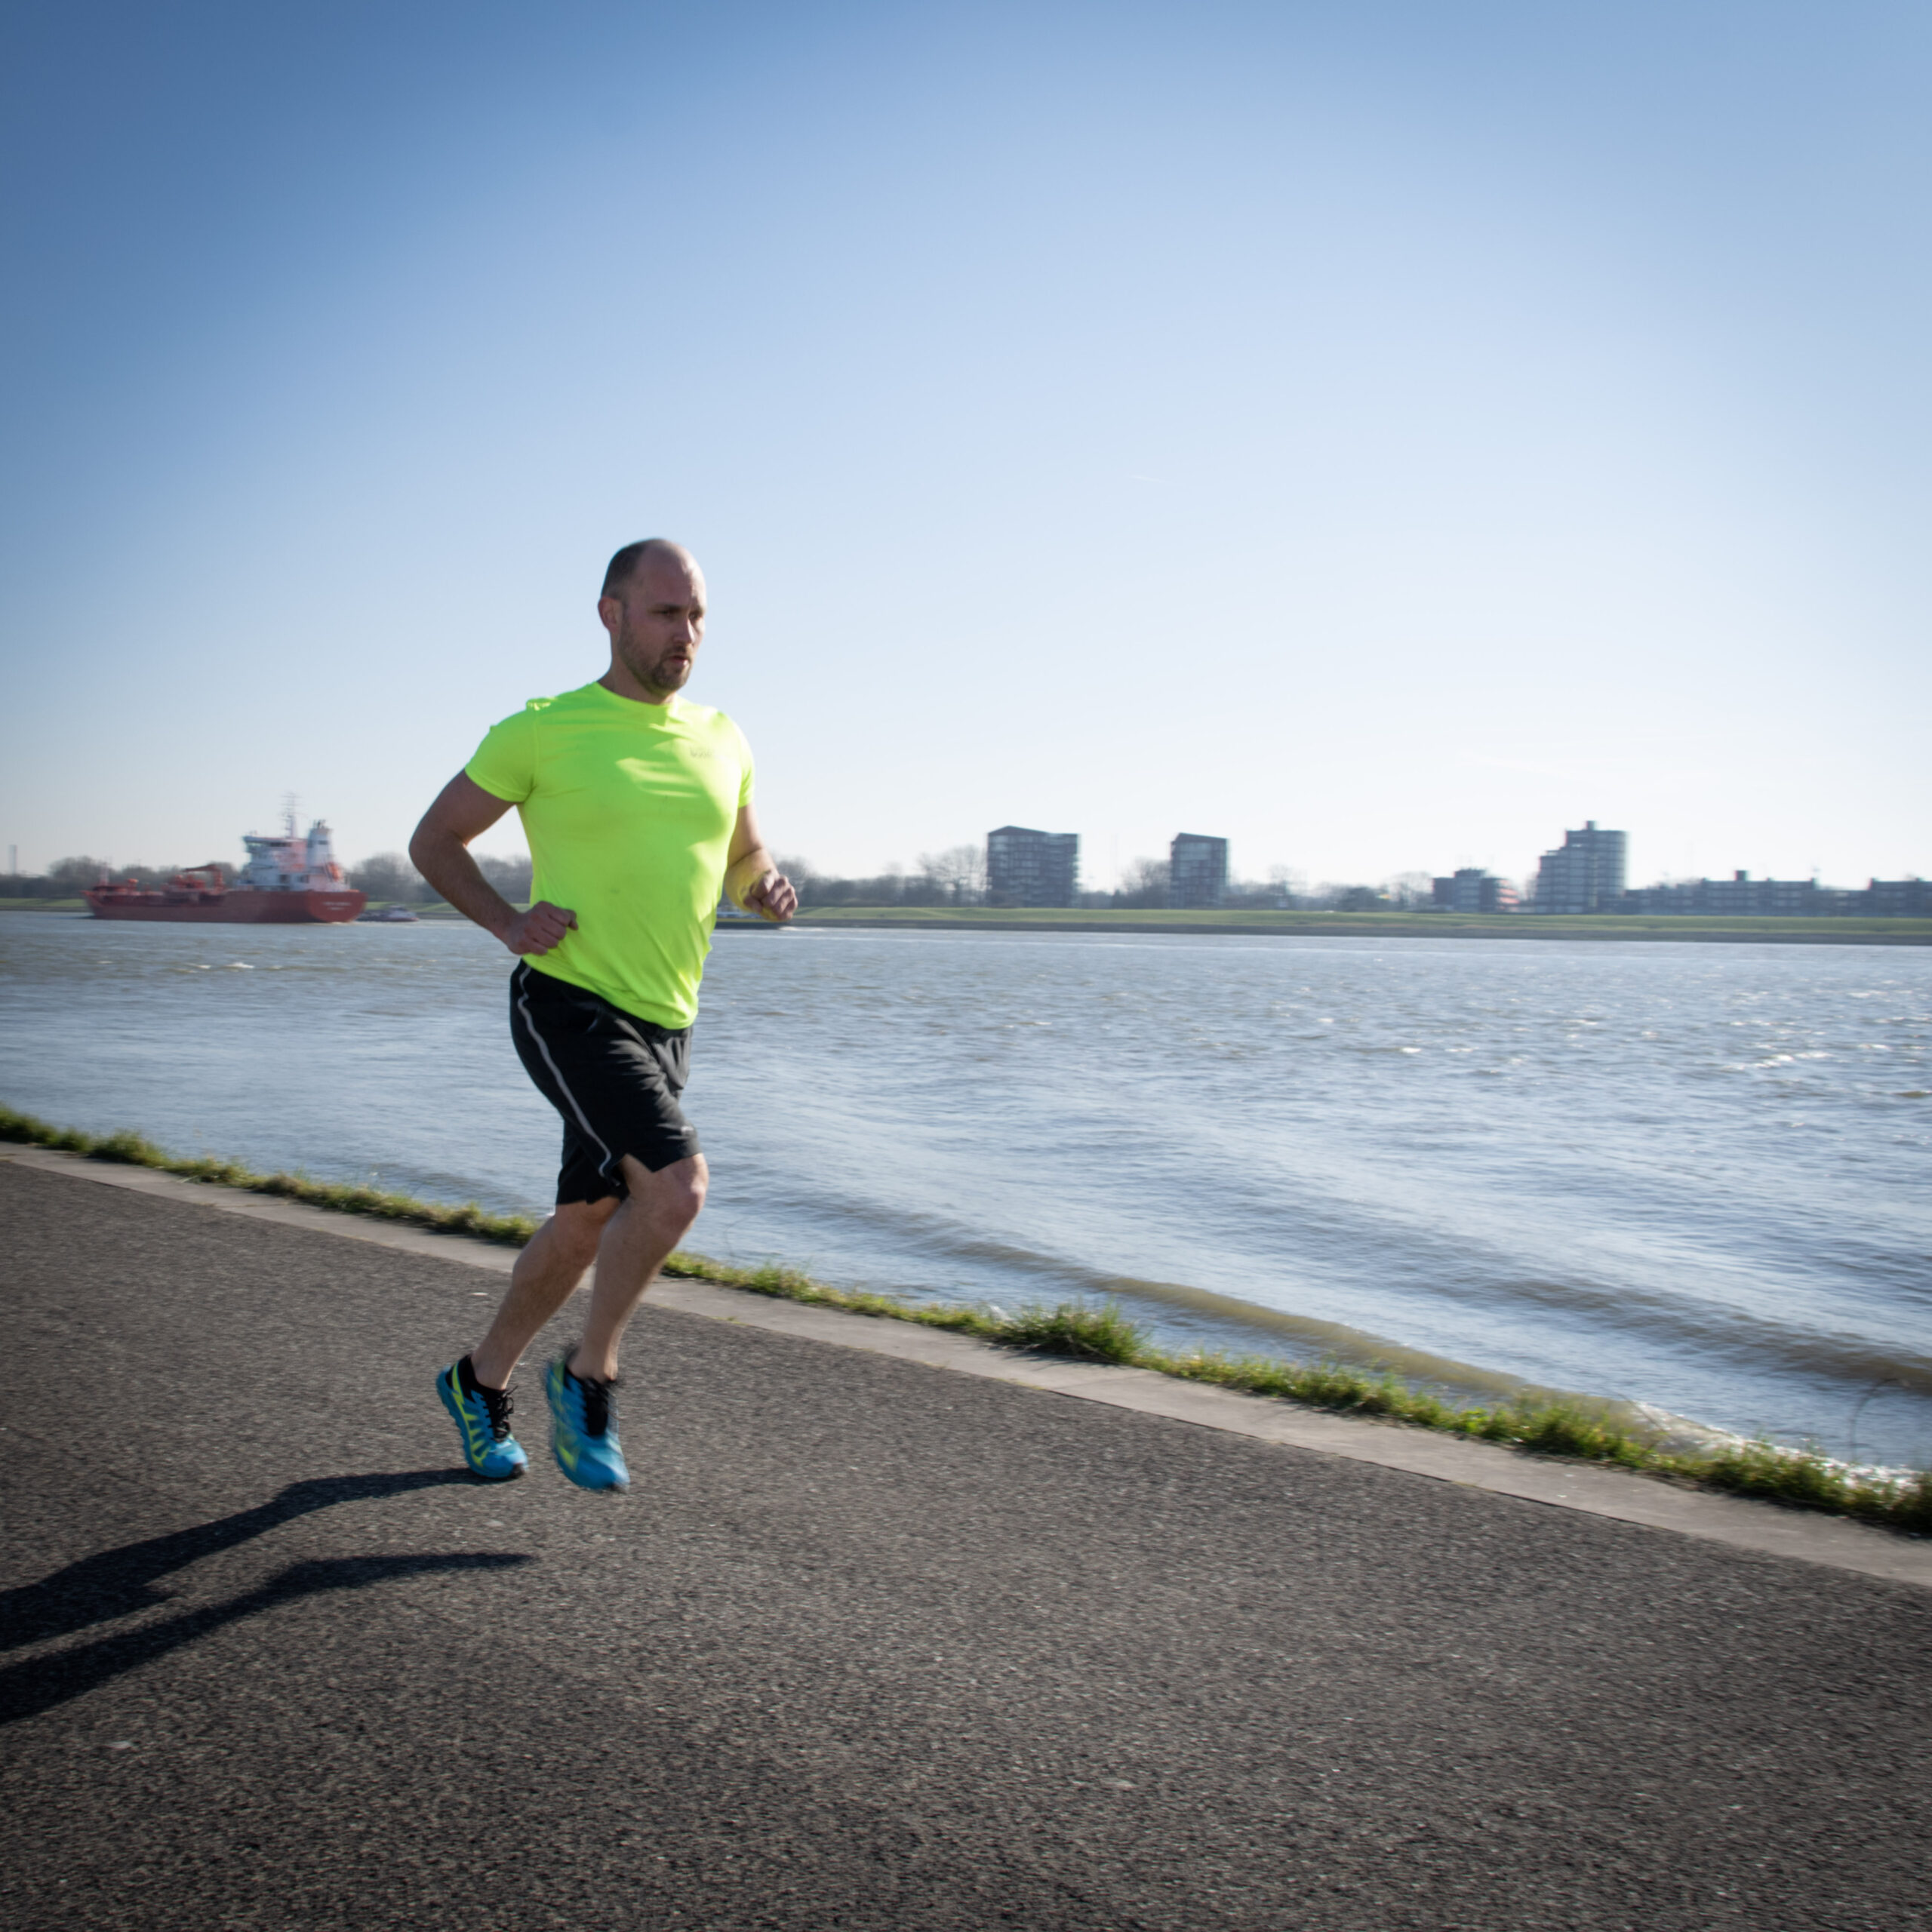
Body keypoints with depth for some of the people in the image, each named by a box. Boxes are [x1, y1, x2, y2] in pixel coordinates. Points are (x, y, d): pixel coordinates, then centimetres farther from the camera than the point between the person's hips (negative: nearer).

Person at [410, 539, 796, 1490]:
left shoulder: (722, 742, 9)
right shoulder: (542, 731, -5)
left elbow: (742, 864, 22)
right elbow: (433, 841, 5)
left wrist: (769, 889, -1)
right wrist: (508, 921, -11)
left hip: (665, 1022, 6)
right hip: (568, 1003, -6)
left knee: (586, 1225, 14)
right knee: (676, 1185, -23)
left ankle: (481, 1378, 38)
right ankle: (589, 1376, 0)